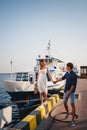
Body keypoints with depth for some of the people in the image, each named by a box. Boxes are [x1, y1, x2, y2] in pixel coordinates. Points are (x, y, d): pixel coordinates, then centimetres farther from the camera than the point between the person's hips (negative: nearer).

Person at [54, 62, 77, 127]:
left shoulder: (74, 75, -20)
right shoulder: (67, 73, 6)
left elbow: (73, 85, -23)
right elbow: (63, 78, 25)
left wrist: (69, 94, -26)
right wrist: (56, 81, 37)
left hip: (71, 91, -7)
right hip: (66, 90, 7)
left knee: (72, 105, -9)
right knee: (65, 103, 13)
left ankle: (73, 120, -1)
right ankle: (68, 113, 42)